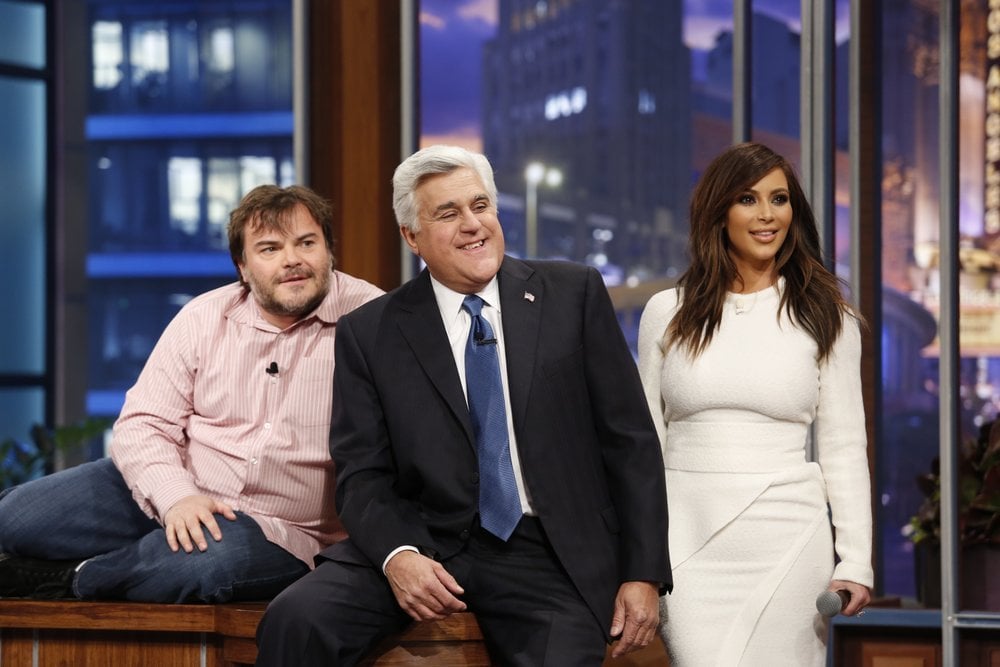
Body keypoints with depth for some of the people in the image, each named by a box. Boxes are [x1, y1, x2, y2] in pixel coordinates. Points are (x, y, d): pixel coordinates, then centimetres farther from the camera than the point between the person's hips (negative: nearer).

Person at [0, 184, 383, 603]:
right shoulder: (205, 317, 4)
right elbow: (142, 425, 1)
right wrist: (175, 496, -19)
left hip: (279, 530, -3)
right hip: (176, 491, 3)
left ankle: (66, 578, -13)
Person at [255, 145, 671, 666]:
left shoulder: (573, 294, 5)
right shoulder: (370, 334, 5)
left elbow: (630, 440, 4)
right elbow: (362, 476, 3)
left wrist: (643, 574, -3)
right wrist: (397, 555, -17)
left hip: (549, 561, 0)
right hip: (426, 544, 0)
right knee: (295, 619, -24)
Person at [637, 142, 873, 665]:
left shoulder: (826, 318, 5)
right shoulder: (667, 313, 7)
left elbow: (843, 448, 5)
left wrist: (856, 561, -3)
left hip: (787, 540, 0)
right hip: (688, 539, 0)